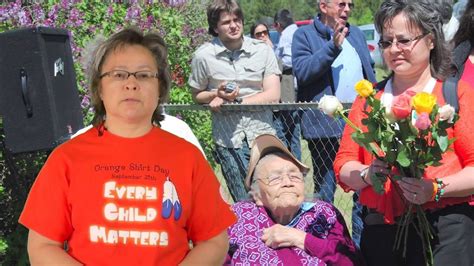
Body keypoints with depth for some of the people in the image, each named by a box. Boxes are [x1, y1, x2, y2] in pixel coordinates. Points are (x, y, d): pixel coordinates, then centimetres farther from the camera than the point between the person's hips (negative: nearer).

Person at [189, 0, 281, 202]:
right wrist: (217, 95, -10)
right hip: (228, 139, -1)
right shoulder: (204, 56, -1)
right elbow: (197, 95, 11)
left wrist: (236, 101, -11)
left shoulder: (263, 50, 1)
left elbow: (273, 95, -4)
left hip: (262, 134, 1)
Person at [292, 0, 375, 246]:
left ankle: (362, 243, 22)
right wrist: (333, 46, -23)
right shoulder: (304, 35, -2)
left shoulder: (356, 34, 15)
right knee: (324, 192, 6)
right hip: (325, 126, -5)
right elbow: (301, 71, -17)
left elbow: (370, 75, 20)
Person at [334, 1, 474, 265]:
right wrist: (367, 174, -11)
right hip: (380, 228, 3)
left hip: (444, 228, -3)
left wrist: (436, 189, -20)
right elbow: (343, 166, 9)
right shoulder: (369, 97, 12)